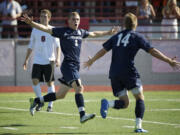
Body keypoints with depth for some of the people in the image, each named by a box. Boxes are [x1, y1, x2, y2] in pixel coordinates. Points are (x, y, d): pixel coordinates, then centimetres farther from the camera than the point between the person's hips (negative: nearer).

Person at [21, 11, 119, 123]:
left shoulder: (81, 32, 16)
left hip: (75, 66, 8)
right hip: (68, 65, -7)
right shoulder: (63, 31, -3)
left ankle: (36, 101, 27)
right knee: (79, 88, -23)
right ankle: (82, 115, -29)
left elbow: (94, 34, 34)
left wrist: (108, 33, 43)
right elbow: (46, 29, -9)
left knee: (60, 95, 12)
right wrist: (31, 23, -22)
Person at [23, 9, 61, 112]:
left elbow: (57, 46, -2)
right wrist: (26, 59, 13)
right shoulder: (35, 30, 11)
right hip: (37, 61, 3)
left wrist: (57, 58, -15)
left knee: (50, 82, 0)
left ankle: (50, 105, 9)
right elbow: (31, 46, 17)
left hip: (49, 61, -3)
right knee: (35, 80, -9)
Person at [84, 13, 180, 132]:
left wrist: (91, 61, 35)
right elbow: (153, 51, -2)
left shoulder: (117, 36, 17)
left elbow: (103, 51, 20)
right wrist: (169, 61, 1)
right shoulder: (137, 37, 3)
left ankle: (108, 103, -22)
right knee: (140, 97, 8)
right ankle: (139, 126, -5)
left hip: (114, 73, 5)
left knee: (124, 103, 8)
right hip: (129, 72, -5)